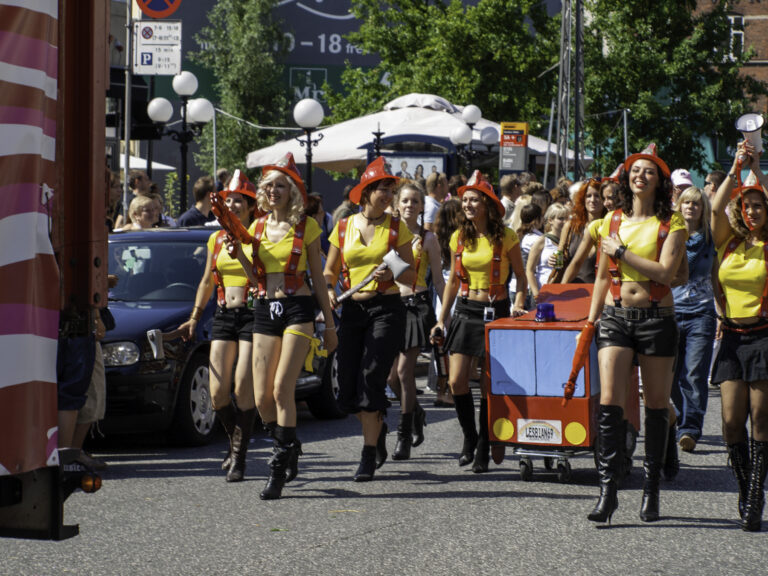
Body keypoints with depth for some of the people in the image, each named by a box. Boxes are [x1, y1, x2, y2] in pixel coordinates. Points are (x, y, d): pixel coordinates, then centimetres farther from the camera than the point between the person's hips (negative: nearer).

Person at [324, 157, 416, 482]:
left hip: (387, 308, -3)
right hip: (353, 310, 3)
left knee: (371, 378, -15)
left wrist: (392, 274, -16)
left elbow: (412, 275, 5)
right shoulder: (343, 227, 9)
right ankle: (377, 430, 29)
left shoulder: (396, 227, 4)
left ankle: (369, 454, -7)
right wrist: (329, 292, -5)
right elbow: (330, 270, 15)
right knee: (348, 387, -1)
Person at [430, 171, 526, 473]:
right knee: (456, 381, -6)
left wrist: (518, 305, -14)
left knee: (489, 385, -2)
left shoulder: (505, 237, -5)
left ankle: (483, 448, 9)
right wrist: (441, 320, 12)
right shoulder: (459, 238, 6)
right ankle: (469, 436, 15)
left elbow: (520, 276, 3)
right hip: (465, 310, 3)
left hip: (495, 311, -3)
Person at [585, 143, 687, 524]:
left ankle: (651, 492, 13)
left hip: (656, 318, -2)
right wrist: (590, 322, 14)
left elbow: (665, 272, -15)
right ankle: (607, 490, -11)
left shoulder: (671, 224, -1)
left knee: (656, 405, 4)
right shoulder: (613, 221, 10)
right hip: (616, 317, 2)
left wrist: (621, 252, -10)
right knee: (609, 401, -11)